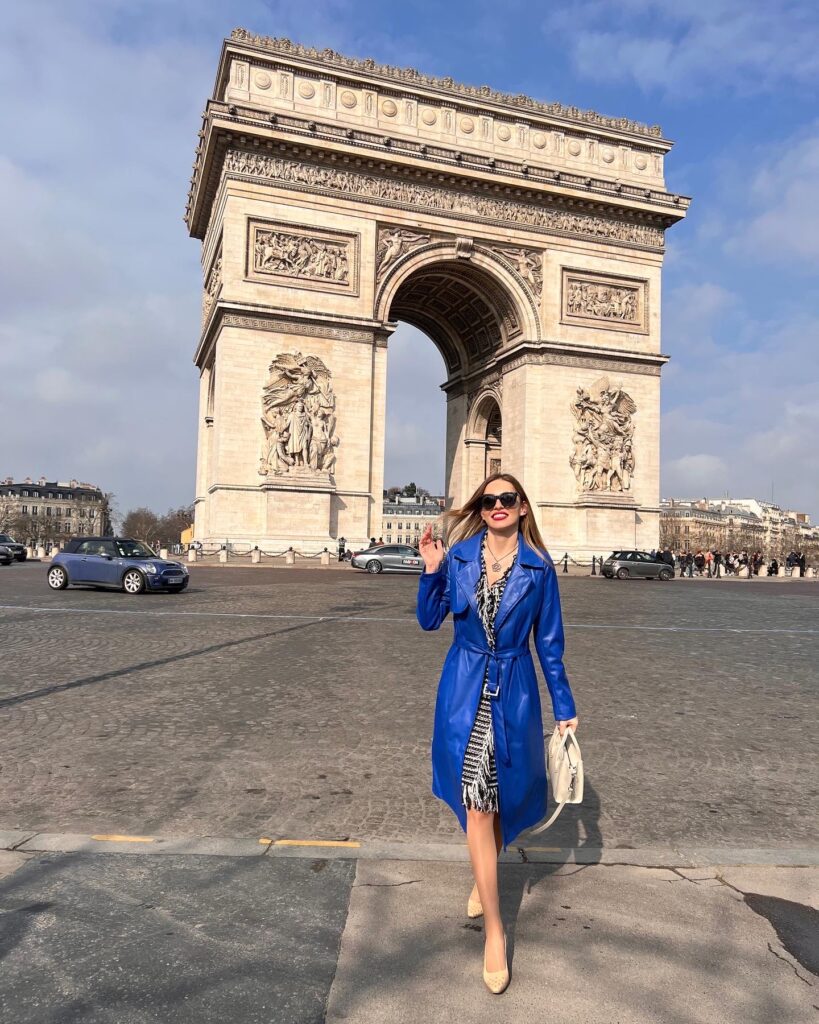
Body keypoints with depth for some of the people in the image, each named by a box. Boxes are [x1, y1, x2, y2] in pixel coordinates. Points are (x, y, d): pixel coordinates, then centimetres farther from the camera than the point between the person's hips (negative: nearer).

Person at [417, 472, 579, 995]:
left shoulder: (539, 567, -4)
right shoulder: (459, 556, -3)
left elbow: (549, 643, 2)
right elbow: (429, 620, 2)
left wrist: (565, 707, 4)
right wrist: (431, 570, -12)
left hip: (514, 693, 0)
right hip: (465, 691, 0)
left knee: (499, 797, 14)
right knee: (476, 803, 0)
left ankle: (483, 882, 45)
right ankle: (495, 928, 15)